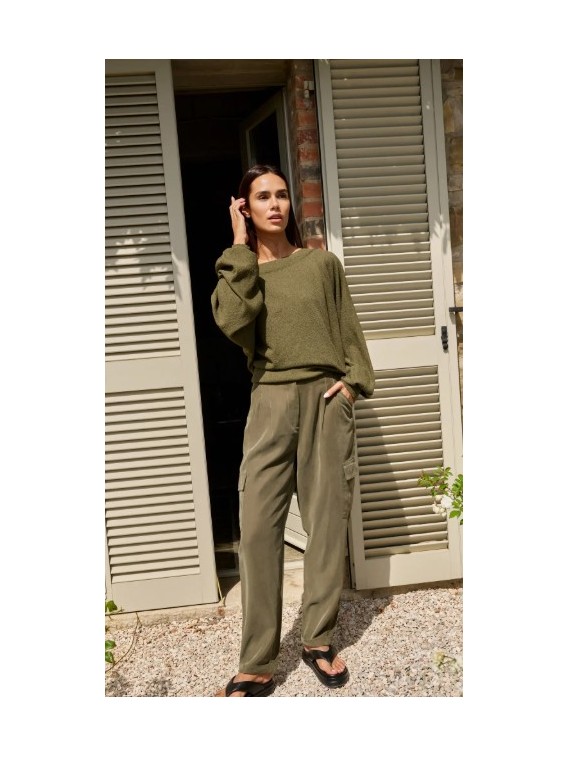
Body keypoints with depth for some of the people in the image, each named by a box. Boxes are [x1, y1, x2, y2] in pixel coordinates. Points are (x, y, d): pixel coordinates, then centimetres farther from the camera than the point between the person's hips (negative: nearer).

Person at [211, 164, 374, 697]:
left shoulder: (322, 263, 8)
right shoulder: (238, 270, 8)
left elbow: (348, 330, 12)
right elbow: (231, 322, -14)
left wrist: (353, 381, -4)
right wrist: (241, 249, -8)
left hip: (326, 400, 1)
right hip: (271, 402, 0)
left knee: (327, 520, 3)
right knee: (258, 526, -6)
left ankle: (318, 641, 19)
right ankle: (256, 666, 1)